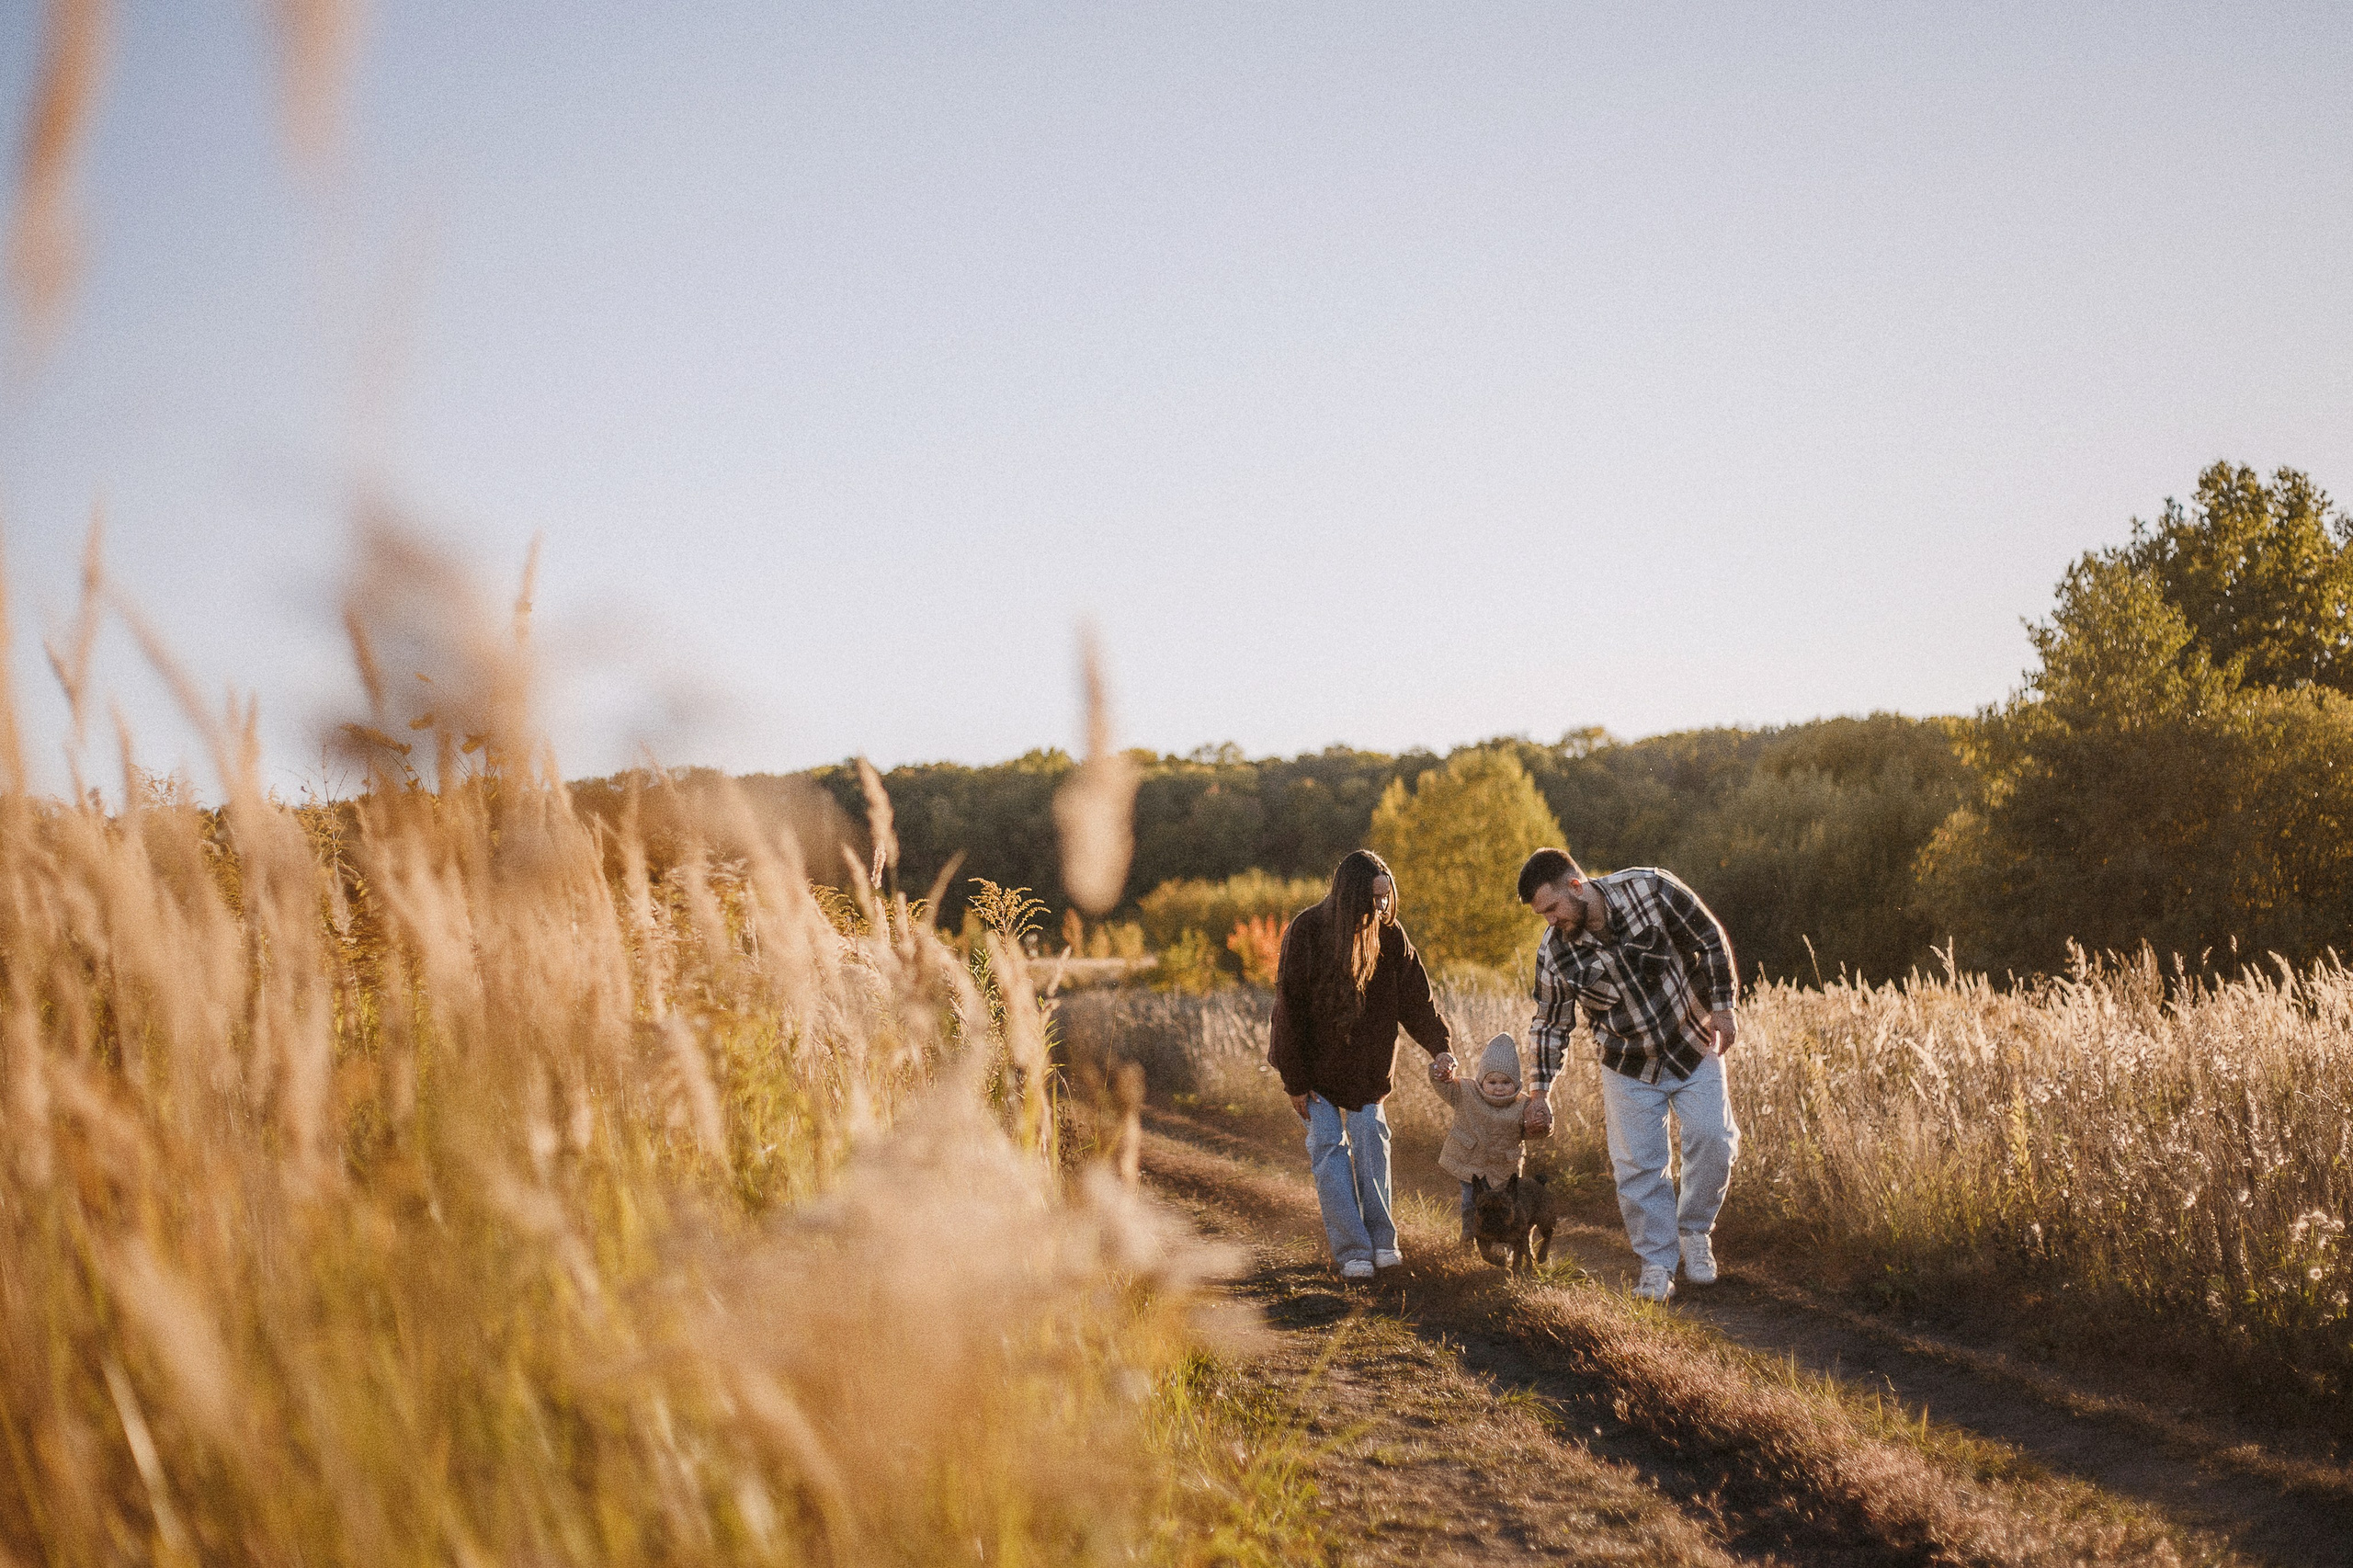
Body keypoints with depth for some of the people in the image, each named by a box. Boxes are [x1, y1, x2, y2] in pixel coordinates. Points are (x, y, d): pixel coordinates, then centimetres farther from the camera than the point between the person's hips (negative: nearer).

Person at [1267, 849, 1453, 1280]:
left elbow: (1415, 996, -9)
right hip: (1312, 1060, -3)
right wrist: (1295, 1080, -15)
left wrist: (1440, 1046, -23)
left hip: (1364, 1062, 3)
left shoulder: (1389, 936, -10)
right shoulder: (1306, 932, -21)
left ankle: (1382, 1240, 1)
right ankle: (1352, 1251, -6)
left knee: (1370, 1132, -7)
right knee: (1328, 1144, -7)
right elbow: (1290, 1007, -17)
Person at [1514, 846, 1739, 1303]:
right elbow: (1550, 1025, 1)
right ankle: (1657, 1264, 9)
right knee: (1637, 1164, -4)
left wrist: (1723, 1007, -10)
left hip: (1693, 1047, -1)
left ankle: (1694, 1232, 14)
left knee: (1713, 1140, -10)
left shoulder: (1650, 890, -22)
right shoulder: (1555, 954, -15)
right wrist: (1541, 1091, 0)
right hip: (1629, 1069, 1)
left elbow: (1710, 941, -10)